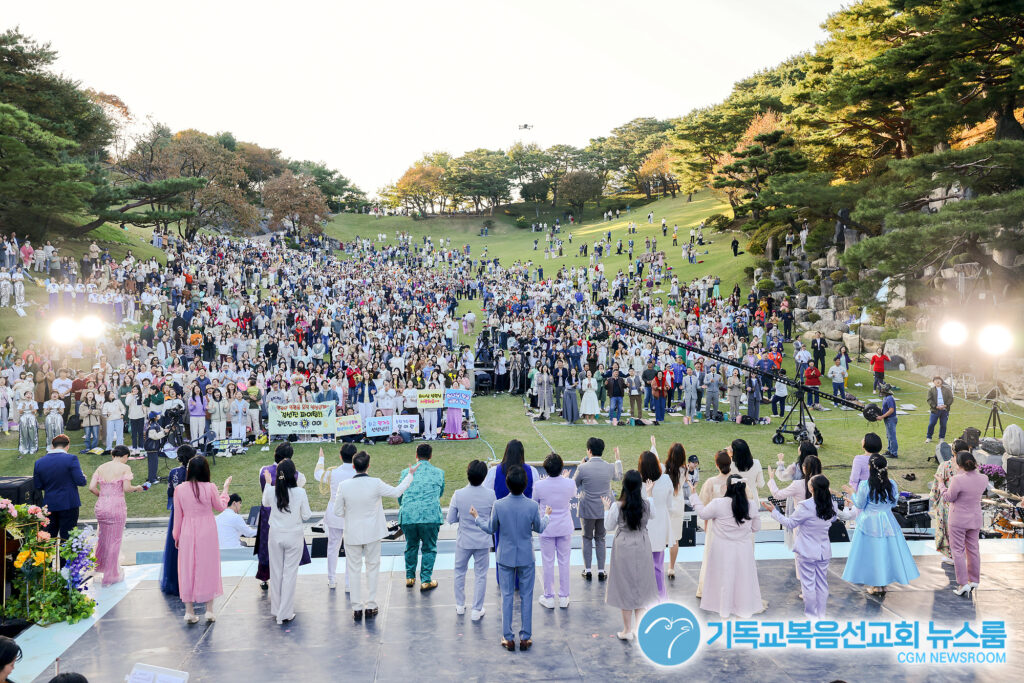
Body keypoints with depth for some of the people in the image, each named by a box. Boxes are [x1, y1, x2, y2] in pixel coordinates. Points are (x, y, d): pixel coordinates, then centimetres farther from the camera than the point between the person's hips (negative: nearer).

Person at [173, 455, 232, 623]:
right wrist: (225, 488, 17)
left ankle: (189, 611, 11)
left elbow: (178, 515, 1)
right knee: (208, 567, 9)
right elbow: (221, 507, 4)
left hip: (187, 534, 1)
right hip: (207, 533, -1)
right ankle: (209, 610, 13)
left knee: (188, 569, 9)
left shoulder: (180, 489, -6)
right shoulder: (210, 488, -11)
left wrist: (177, 536, 13)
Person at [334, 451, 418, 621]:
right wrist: (410, 475, 10)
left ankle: (356, 609, 16)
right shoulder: (375, 484, -17)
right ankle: (371, 607, 19)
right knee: (372, 569, 14)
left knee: (354, 570, 11)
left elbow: (338, 511, -5)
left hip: (352, 534, 0)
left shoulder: (344, 486, -14)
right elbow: (396, 492, -2)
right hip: (372, 533, 0)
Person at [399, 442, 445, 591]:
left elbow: (399, 495, 19)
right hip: (431, 516, -2)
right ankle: (426, 581, 9)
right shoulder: (439, 473, 9)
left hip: (408, 516, 2)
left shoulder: (406, 473, 10)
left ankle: (410, 577, 27)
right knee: (429, 548, 10)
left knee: (411, 547, 19)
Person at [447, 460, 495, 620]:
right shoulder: (490, 494, -14)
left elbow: (450, 519, -9)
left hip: (464, 541, 0)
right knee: (480, 575, 11)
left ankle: (460, 605, 32)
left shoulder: (459, 495, -16)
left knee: (460, 572, 21)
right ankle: (477, 610, 16)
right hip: (483, 541, 0)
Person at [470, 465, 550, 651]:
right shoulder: (532, 506, -15)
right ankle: (525, 637, 17)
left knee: (507, 597, 11)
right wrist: (546, 516, 22)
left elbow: (491, 529, -1)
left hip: (505, 557, 0)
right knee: (526, 597, 11)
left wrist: (476, 518, 17)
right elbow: (539, 528, 1)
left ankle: (508, 638, 16)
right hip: (526, 557, 0)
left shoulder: (498, 505, -15)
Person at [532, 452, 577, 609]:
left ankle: (549, 598, 19)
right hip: (565, 528, 1)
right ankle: (564, 597, 22)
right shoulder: (569, 484, -15)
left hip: (547, 528, -1)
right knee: (564, 562, 13)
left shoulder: (539, 485, -19)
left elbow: (535, 502, 1)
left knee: (548, 562, 10)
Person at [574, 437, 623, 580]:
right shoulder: (610, 467, -7)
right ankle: (601, 571, 17)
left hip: (587, 510, -2)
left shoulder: (583, 468, -16)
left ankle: (587, 570, 18)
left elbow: (574, 484, 0)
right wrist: (618, 460, 28)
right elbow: (619, 477, 16)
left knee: (587, 539, 14)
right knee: (600, 539, 15)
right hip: (604, 509, 2)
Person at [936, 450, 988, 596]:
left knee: (958, 551, 4)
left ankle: (963, 584, 3)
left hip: (958, 521, -6)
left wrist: (941, 485, 2)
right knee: (973, 549, 18)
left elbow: (949, 497, -14)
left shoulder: (958, 480, -26)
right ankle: (974, 580, 28)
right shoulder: (983, 479, -8)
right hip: (975, 519, 6)